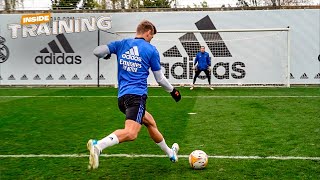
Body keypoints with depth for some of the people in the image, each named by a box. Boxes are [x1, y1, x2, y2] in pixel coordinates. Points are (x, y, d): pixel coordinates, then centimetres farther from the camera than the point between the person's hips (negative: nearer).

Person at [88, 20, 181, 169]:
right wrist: (173, 91, 24)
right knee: (131, 133, -23)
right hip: (137, 95, -7)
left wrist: (106, 55, 29)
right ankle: (98, 145, -47)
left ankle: (170, 153, 39)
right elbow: (160, 79, 8)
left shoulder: (121, 44, 12)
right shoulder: (151, 50, 3)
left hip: (122, 97, 8)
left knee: (151, 123, 24)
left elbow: (97, 52, 6)